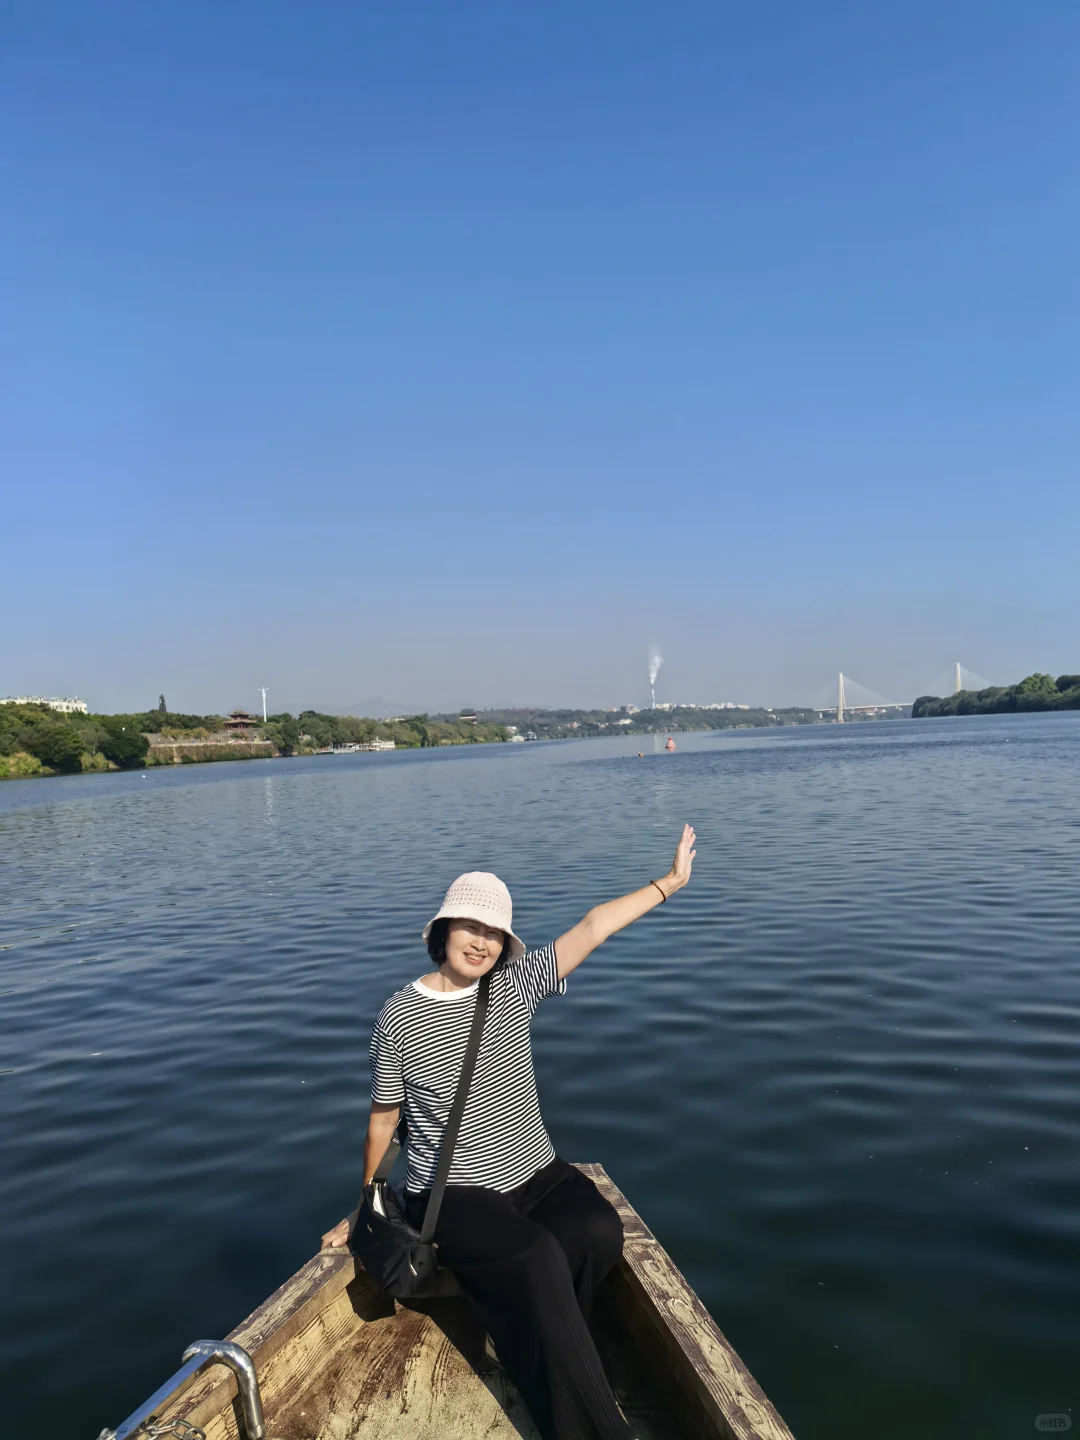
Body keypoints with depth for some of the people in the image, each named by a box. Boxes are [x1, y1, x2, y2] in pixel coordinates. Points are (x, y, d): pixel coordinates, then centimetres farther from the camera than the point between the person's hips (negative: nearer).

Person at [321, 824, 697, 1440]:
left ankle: (528, 1340, 2)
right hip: (453, 1194, -4)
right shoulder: (398, 1018, -7)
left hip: (537, 1175, 4)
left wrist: (670, 882, -5)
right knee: (535, 1256, -30)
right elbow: (383, 1120, 5)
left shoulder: (515, 986, 0)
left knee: (599, 1230, -25)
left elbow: (593, 927, -5)